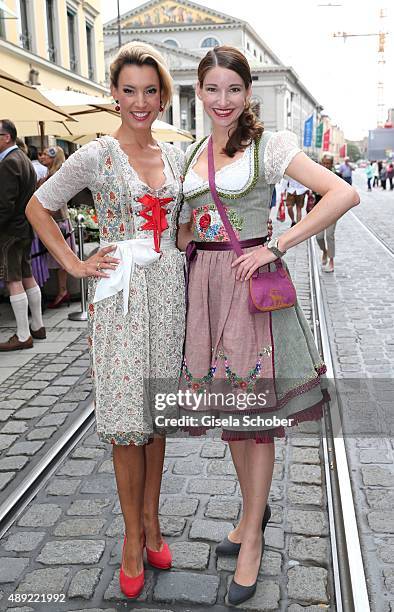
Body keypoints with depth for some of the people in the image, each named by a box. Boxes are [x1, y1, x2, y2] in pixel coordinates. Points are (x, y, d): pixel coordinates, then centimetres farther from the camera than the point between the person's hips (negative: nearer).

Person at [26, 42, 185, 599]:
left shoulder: (176, 155, 10)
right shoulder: (97, 156, -4)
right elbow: (38, 207, 2)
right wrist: (75, 265, -4)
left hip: (170, 290, 4)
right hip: (120, 294, -4)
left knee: (158, 410, 11)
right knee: (126, 419, 0)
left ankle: (151, 520, 27)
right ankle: (134, 536, 17)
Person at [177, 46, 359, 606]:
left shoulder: (269, 145, -6)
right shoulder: (192, 153, 12)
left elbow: (344, 194, -15)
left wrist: (276, 247, -18)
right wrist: (185, 238, 3)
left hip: (251, 282, -6)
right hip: (204, 283, 6)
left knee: (255, 413, 3)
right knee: (230, 409, 14)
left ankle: (252, 537, 20)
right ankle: (254, 510, 35)